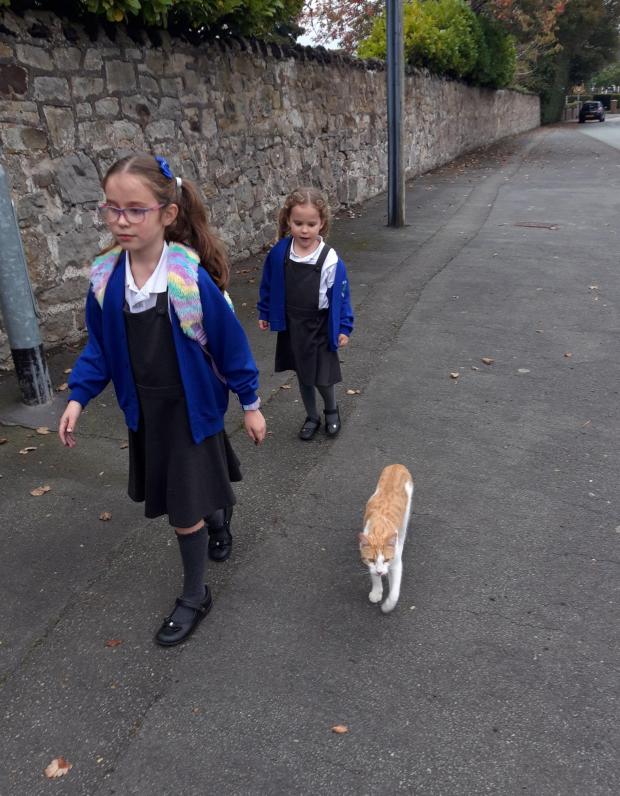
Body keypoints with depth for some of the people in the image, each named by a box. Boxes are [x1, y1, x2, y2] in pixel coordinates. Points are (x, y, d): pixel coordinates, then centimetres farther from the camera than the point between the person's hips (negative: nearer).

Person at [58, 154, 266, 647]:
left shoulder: (191, 278, -23)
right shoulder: (106, 277, -10)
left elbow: (230, 343, -13)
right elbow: (100, 346, 4)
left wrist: (250, 404, -5)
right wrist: (78, 397, -5)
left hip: (192, 407, -5)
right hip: (143, 411, 5)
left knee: (184, 510, 3)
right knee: (184, 491, 23)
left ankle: (194, 597, 28)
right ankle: (219, 519, 57)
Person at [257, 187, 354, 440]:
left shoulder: (330, 259, -17)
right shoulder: (279, 253, -10)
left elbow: (341, 295, -8)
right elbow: (268, 285, 5)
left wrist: (343, 328, -5)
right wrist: (264, 313, 12)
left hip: (319, 328, -3)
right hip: (291, 326, 3)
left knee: (322, 378, 4)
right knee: (302, 375, 16)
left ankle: (331, 410, 36)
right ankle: (311, 417, 37)